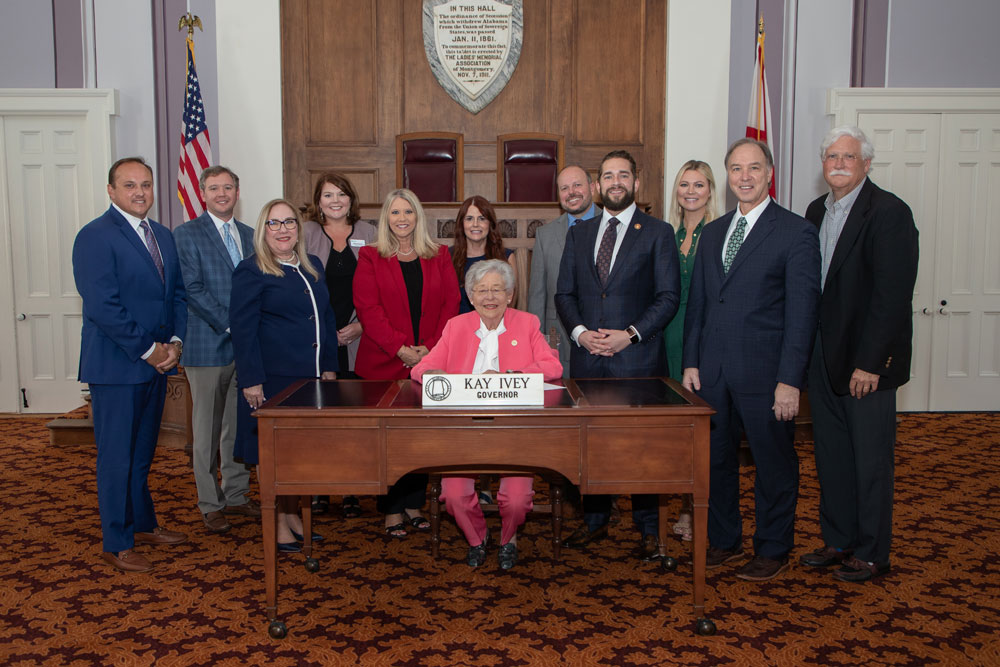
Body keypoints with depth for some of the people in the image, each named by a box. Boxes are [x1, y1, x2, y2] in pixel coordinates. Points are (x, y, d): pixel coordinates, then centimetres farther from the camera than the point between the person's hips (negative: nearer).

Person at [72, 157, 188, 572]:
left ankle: (143, 524, 32)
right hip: (117, 366, -7)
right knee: (116, 457, 2)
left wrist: (175, 342, -1)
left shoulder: (163, 236, 13)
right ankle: (117, 544, 14)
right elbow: (102, 306, -19)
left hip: (157, 362, 7)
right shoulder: (95, 237, -12)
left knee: (143, 452, 18)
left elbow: (177, 293, 14)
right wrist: (148, 350, -16)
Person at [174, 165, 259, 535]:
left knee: (239, 425, 12)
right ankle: (210, 503, 14)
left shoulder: (250, 235, 14)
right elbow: (193, 289, -11)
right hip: (208, 345, -5)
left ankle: (236, 495, 24)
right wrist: (230, 325, -15)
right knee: (207, 428, 3)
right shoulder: (187, 234, -2)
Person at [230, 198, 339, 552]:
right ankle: (277, 524, 15)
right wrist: (251, 380, -15)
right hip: (273, 378, -6)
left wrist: (329, 367, 11)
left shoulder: (313, 266, 13)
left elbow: (327, 319, 17)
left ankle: (293, 515, 27)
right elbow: (243, 329, -10)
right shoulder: (251, 271, -7)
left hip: (311, 376, 6)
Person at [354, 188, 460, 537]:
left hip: (429, 362, 2)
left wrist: (430, 347, -10)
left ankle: (414, 504, 18)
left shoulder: (438, 257, 9)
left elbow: (451, 304, 3)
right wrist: (401, 348, -15)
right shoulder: (370, 257, 3)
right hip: (385, 364, -2)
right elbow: (367, 308, -6)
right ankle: (392, 510, 12)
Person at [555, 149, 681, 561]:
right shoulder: (579, 234, 14)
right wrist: (580, 332, -5)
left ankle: (648, 530, 13)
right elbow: (564, 293, 12)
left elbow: (668, 296, -3)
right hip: (587, 357, 4)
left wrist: (630, 334, -13)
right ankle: (595, 520, 23)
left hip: (636, 358, -3)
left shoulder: (658, 233, 3)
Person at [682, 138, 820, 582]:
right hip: (713, 373, 5)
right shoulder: (712, 233, 13)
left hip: (765, 374, -5)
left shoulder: (796, 233, -6)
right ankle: (724, 540, 31)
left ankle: (773, 550, 25)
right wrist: (691, 362, 7)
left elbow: (802, 312, -10)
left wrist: (790, 380, -15)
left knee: (774, 465, 8)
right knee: (715, 459, 14)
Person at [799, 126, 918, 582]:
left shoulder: (889, 213, -12)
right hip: (823, 356, 7)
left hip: (866, 359, -7)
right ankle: (839, 540, 29)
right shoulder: (817, 211, 11)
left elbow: (892, 295, -17)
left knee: (870, 459, 4)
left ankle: (872, 553, 19)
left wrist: (869, 362, -19)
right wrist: (807, 350, 6)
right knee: (831, 455, 15)